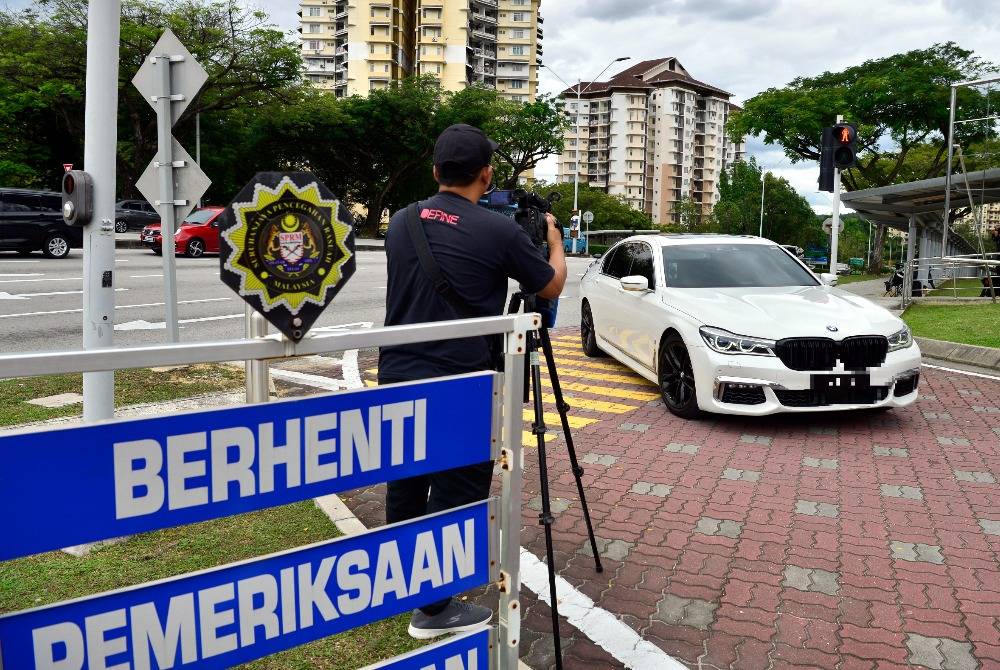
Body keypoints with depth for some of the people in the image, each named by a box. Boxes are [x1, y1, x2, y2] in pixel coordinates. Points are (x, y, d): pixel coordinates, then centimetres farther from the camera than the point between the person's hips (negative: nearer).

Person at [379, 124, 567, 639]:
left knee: (404, 485, 19)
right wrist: (554, 238, 21)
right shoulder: (498, 231, -12)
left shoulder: (400, 223, 4)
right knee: (455, 496, 7)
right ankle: (434, 608, 19)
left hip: (396, 379, 6)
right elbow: (552, 288, 3)